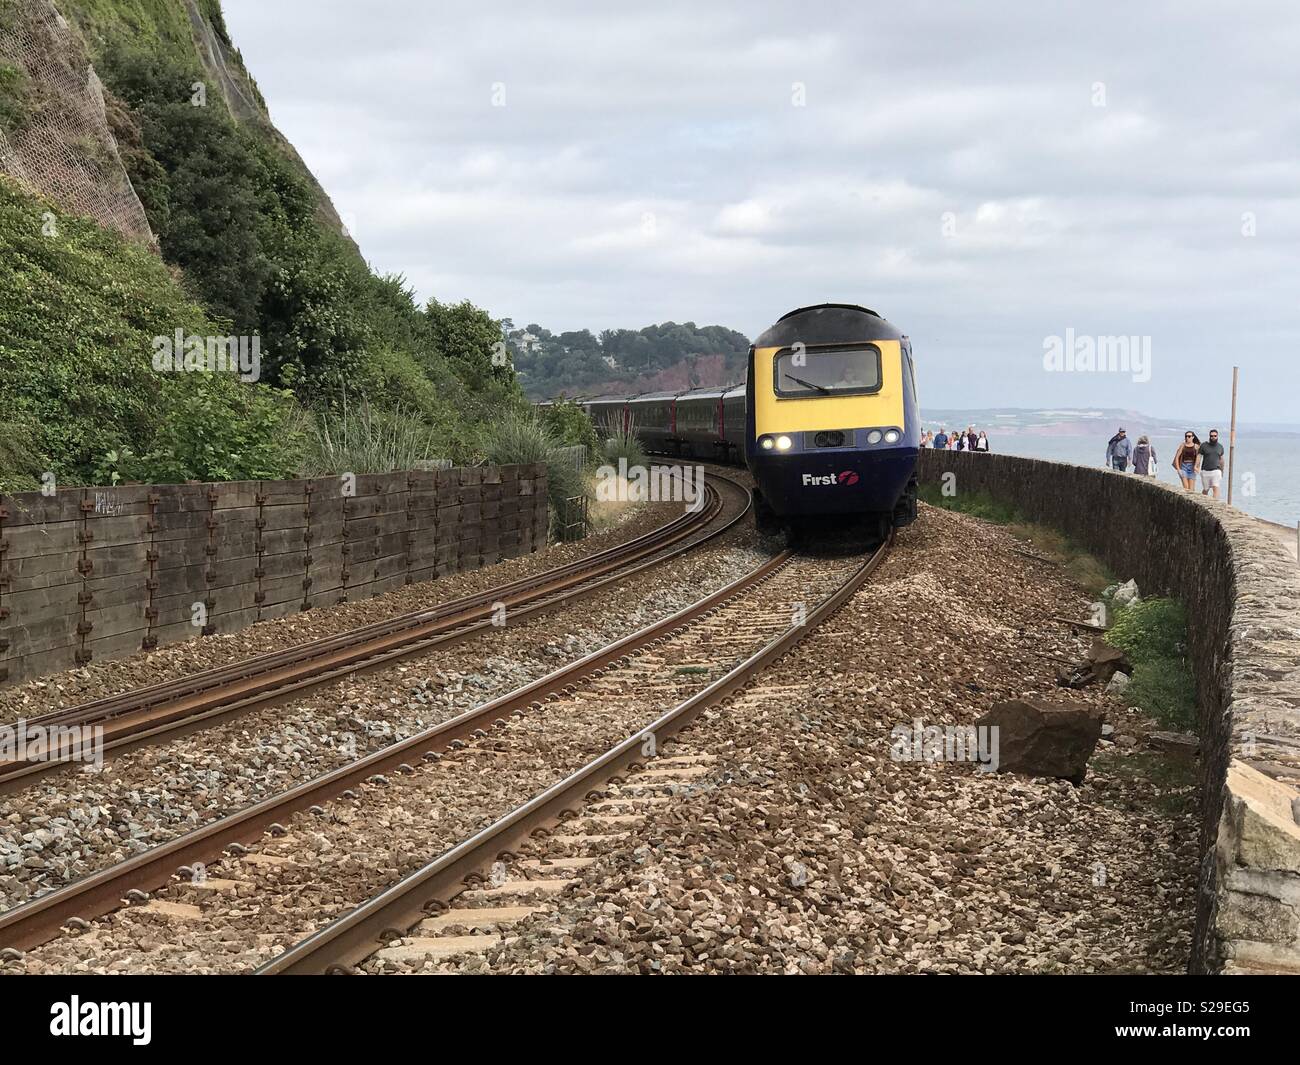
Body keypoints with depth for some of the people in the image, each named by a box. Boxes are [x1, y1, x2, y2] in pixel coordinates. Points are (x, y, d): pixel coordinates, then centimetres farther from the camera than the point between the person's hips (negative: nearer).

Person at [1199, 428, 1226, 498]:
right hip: (1205, 471, 0)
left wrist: (1222, 471, 26)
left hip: (1216, 471, 1)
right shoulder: (1204, 445, -1)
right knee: (1205, 490, 11)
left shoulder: (1220, 447, 7)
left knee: (1216, 489, -15)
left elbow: (1221, 459, 19)